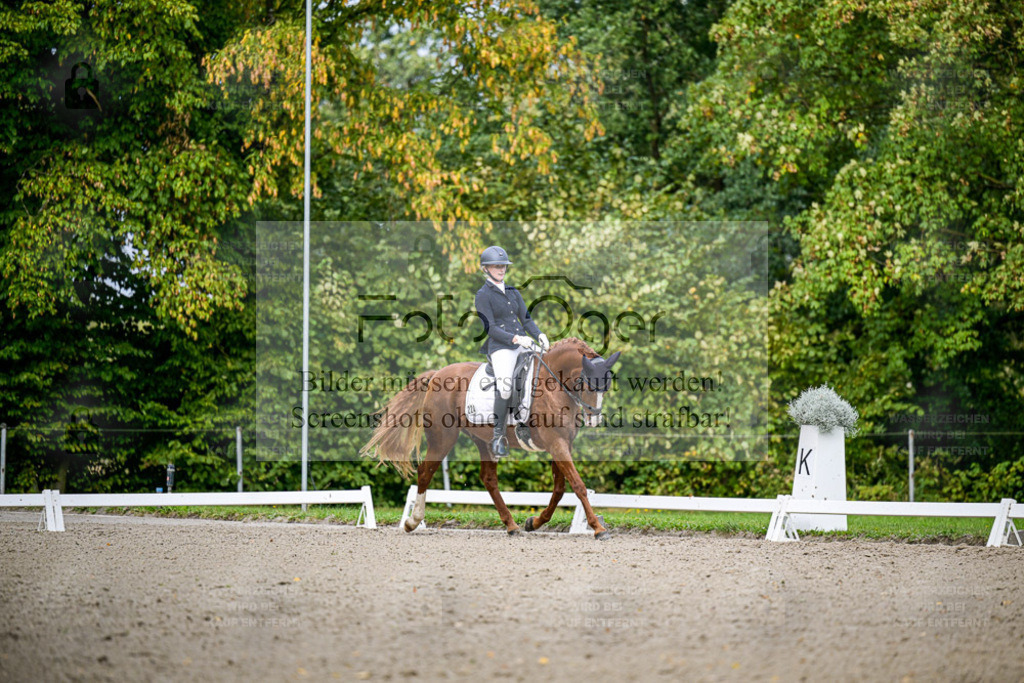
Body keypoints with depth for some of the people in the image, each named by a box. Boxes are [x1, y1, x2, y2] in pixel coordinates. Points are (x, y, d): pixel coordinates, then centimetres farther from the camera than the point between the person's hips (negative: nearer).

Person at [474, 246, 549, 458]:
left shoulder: (513, 292, 18)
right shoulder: (483, 295, -1)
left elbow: (526, 319, 15)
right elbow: (490, 328, -9)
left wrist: (539, 335, -5)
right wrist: (515, 339, -20)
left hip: (522, 342, 7)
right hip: (500, 347, -7)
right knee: (504, 387, -26)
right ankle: (498, 437, -16)